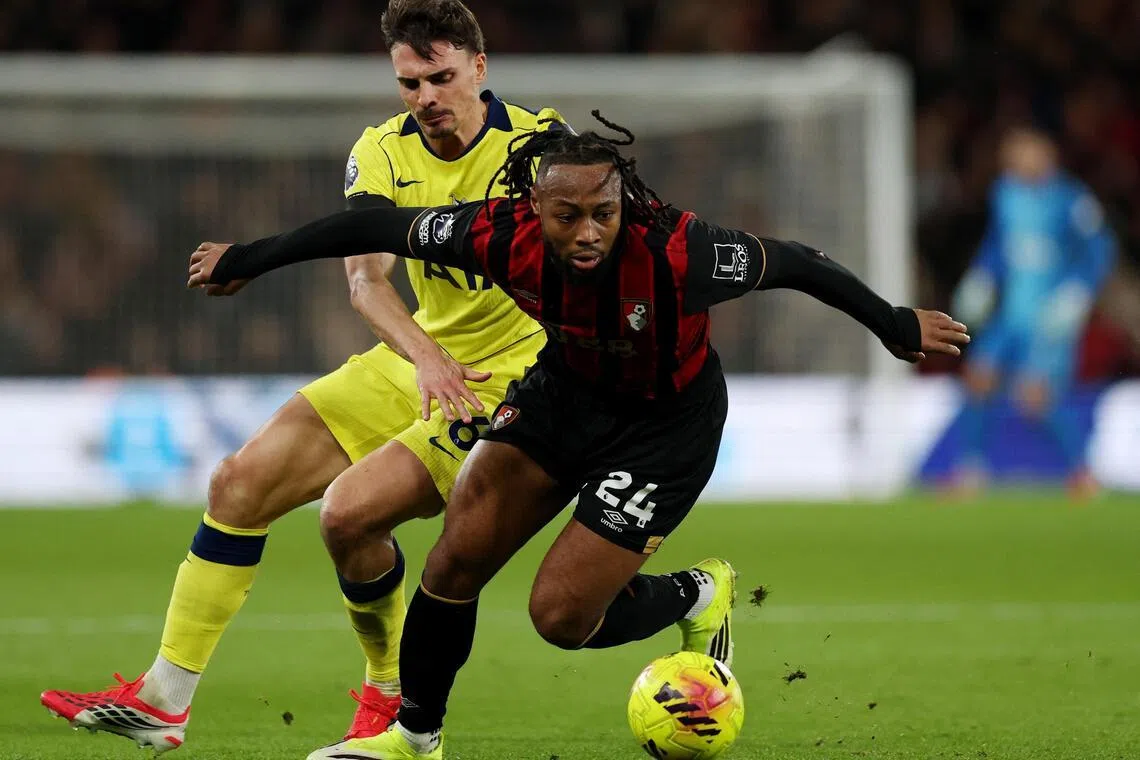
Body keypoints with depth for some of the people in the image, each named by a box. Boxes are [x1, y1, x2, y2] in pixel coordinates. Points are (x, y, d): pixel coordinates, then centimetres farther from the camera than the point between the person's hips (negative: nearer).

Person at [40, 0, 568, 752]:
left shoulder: (539, 142, -14)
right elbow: (365, 274, -14)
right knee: (243, 480, -2)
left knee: (351, 510, -24)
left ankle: (393, 692, 3)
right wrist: (423, 353, -35)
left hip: (506, 381, -6)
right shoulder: (383, 153, -1)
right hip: (416, 362, 6)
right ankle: (164, 698, 5)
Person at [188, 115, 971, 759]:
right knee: (457, 559, -3)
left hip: (666, 420, -4)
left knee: (563, 616, -8)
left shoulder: (673, 253, -37)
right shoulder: (505, 235, -27)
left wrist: (898, 327, -12)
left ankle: (699, 596, 21)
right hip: (566, 389, 4)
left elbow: (791, 263, -22)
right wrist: (249, 259, -7)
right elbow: (377, 228, -14)